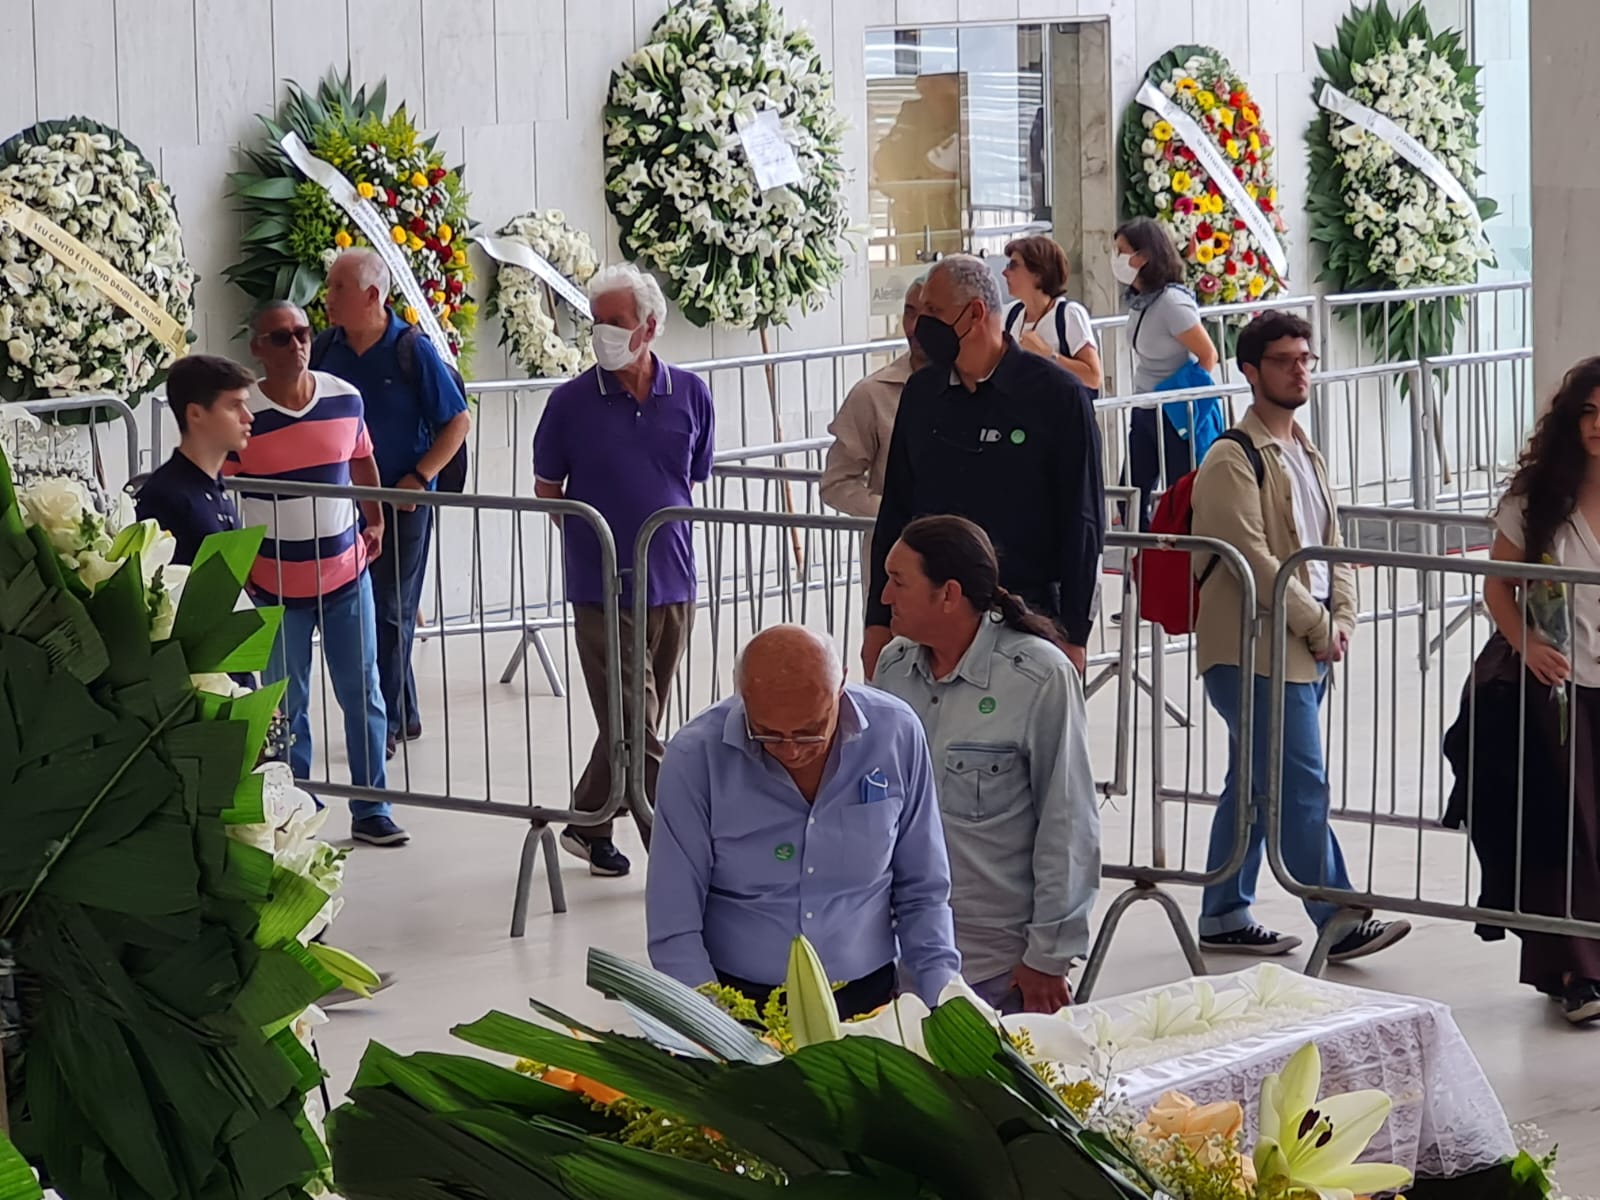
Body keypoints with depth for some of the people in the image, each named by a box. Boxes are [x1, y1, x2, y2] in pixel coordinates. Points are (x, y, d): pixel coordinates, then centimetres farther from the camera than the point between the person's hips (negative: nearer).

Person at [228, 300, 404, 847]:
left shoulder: (345, 398, -2)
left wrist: (375, 521, 9)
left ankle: (371, 811, 18)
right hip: (277, 584, -3)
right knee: (288, 705, 7)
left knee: (363, 695, 8)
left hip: (347, 573, 3)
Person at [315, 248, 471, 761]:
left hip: (402, 502, -5)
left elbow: (458, 422, -7)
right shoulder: (329, 350, 2)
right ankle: (405, 715, 24)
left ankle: (384, 723, 8)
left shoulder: (411, 350, -11)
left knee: (390, 610, 1)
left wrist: (418, 479, -14)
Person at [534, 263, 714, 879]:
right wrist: (590, 538, 2)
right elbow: (546, 487, 6)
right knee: (634, 730, -6)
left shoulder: (690, 394, 2)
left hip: (672, 584, 4)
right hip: (602, 588, -3)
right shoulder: (572, 402, -5)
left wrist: (666, 539, 11)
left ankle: (588, 824, 27)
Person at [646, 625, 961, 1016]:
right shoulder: (695, 757, -10)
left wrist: (945, 1010, -4)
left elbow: (922, 894, 5)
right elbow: (673, 927, -6)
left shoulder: (897, 735, -5)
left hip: (867, 1000, 1)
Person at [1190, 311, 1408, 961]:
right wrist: (1317, 626, -13)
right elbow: (1253, 559, -16)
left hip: (1305, 653, 9)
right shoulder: (1233, 459, -11)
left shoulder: (1306, 455, 18)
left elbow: (1331, 544, 19)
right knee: (1303, 787, -8)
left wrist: (1342, 620, 3)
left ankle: (1225, 916, 20)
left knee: (1254, 786, 13)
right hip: (1254, 652, -9)